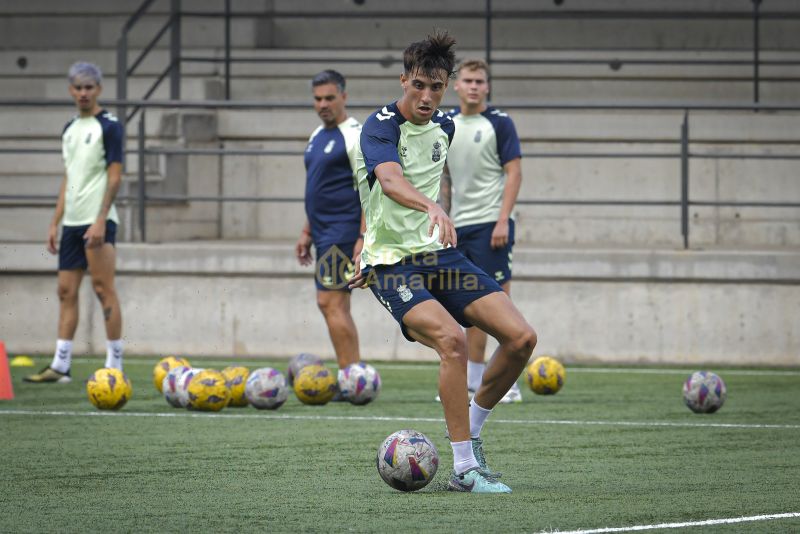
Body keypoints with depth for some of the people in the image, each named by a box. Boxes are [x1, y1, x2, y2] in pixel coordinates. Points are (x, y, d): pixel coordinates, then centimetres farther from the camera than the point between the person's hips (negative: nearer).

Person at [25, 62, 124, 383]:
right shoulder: (70, 129, 16)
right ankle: (60, 366, 8)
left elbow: (115, 175, -11)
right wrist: (55, 222, 15)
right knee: (66, 290, 6)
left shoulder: (109, 126, -5)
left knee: (103, 289, -8)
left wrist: (100, 221, -18)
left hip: (98, 221, -7)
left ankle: (115, 365, -4)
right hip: (71, 222, 7)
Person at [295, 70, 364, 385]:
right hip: (324, 233, 9)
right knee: (336, 306, 10)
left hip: (343, 233, -9)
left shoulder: (354, 136, -11)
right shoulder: (317, 137, 16)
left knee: (329, 301, -14)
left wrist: (364, 237, -22)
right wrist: (307, 232, 22)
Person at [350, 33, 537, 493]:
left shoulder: (444, 127, 10)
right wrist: (432, 206, -54)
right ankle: (465, 470, -23)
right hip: (393, 265, -7)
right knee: (452, 339, -30)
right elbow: (390, 181, -35)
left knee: (521, 337, -7)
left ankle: (472, 429, 16)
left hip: (440, 254, 7)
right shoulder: (381, 126, -14)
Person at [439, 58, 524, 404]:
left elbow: (514, 173, -8)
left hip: (490, 223, -6)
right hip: (459, 226, 6)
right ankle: (473, 381, 12)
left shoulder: (499, 123, -5)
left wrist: (503, 220, -16)